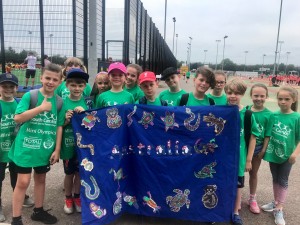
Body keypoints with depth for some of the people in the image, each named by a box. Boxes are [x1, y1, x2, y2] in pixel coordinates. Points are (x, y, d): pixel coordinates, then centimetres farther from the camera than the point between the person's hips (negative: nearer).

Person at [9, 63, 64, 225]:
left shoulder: (58, 101, 1)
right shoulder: (30, 95, -10)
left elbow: (58, 126, 3)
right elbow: (17, 118, -19)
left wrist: (57, 149, 0)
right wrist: (41, 108, -24)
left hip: (46, 149, 4)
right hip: (26, 146, -4)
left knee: (40, 179, 17)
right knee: (23, 181, -2)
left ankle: (38, 211, 35)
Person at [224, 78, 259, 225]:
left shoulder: (247, 114, -10)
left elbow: (252, 137, -4)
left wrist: (249, 159, -2)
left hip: (238, 157, -1)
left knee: (237, 185, 15)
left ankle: (235, 212, 35)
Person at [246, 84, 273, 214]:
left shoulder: (268, 114, -10)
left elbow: (267, 135, -6)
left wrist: (263, 150, -8)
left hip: (257, 148, 0)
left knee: (253, 173, 17)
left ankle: (252, 199, 35)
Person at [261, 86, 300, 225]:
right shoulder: (273, 115, -5)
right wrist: (264, 149, 0)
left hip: (287, 155, -3)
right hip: (273, 153, 3)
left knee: (283, 181, 9)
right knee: (275, 179, 18)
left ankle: (279, 209, 17)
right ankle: (276, 202, 36)